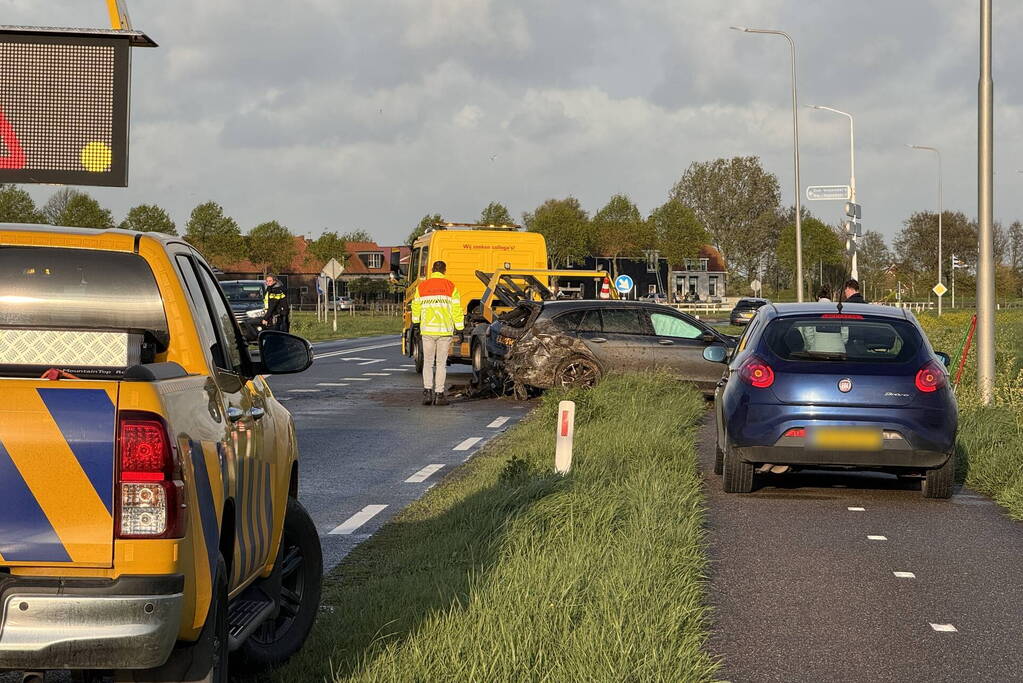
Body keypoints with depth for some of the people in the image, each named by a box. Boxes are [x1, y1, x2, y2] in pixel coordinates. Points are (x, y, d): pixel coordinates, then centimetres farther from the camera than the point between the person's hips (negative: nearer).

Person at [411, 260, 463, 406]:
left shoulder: (421, 286, 4)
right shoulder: (451, 287, 0)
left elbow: (416, 307, 13)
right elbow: (456, 309, -3)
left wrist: (416, 322, 32)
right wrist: (459, 328, 4)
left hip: (427, 330, 1)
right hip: (445, 330, -1)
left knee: (428, 363, 9)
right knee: (441, 363, 5)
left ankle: (427, 391, -6)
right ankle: (439, 394, 4)